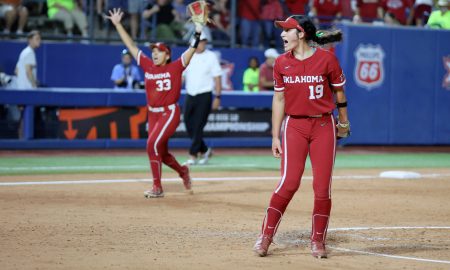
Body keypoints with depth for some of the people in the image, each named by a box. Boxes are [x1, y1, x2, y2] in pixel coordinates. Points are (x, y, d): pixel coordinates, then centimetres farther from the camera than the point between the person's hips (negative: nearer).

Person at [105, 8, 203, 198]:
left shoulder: (175, 67, -6)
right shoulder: (147, 66, 5)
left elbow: (192, 50, -14)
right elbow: (130, 45, 7)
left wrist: (198, 32, -27)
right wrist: (117, 25, 6)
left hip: (170, 113, -6)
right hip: (153, 114, 6)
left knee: (153, 145, -19)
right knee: (161, 153, 13)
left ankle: (157, 187, -10)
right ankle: (182, 171, 41)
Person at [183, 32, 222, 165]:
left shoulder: (211, 57, -1)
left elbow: (217, 78, -3)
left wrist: (217, 97, -9)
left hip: (204, 96, -5)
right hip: (190, 96, 5)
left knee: (198, 126, -8)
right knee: (189, 127, 5)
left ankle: (193, 155, -5)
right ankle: (204, 150, 23)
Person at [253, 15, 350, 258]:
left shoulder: (327, 59, -6)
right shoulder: (281, 63, 2)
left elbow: (339, 92, 6)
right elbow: (279, 99, 8)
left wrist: (343, 123, 16)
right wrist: (275, 136, 7)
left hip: (323, 126, -1)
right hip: (294, 126, 1)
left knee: (322, 186, -1)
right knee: (289, 182, -9)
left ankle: (318, 241, 11)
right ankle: (266, 236, -1)